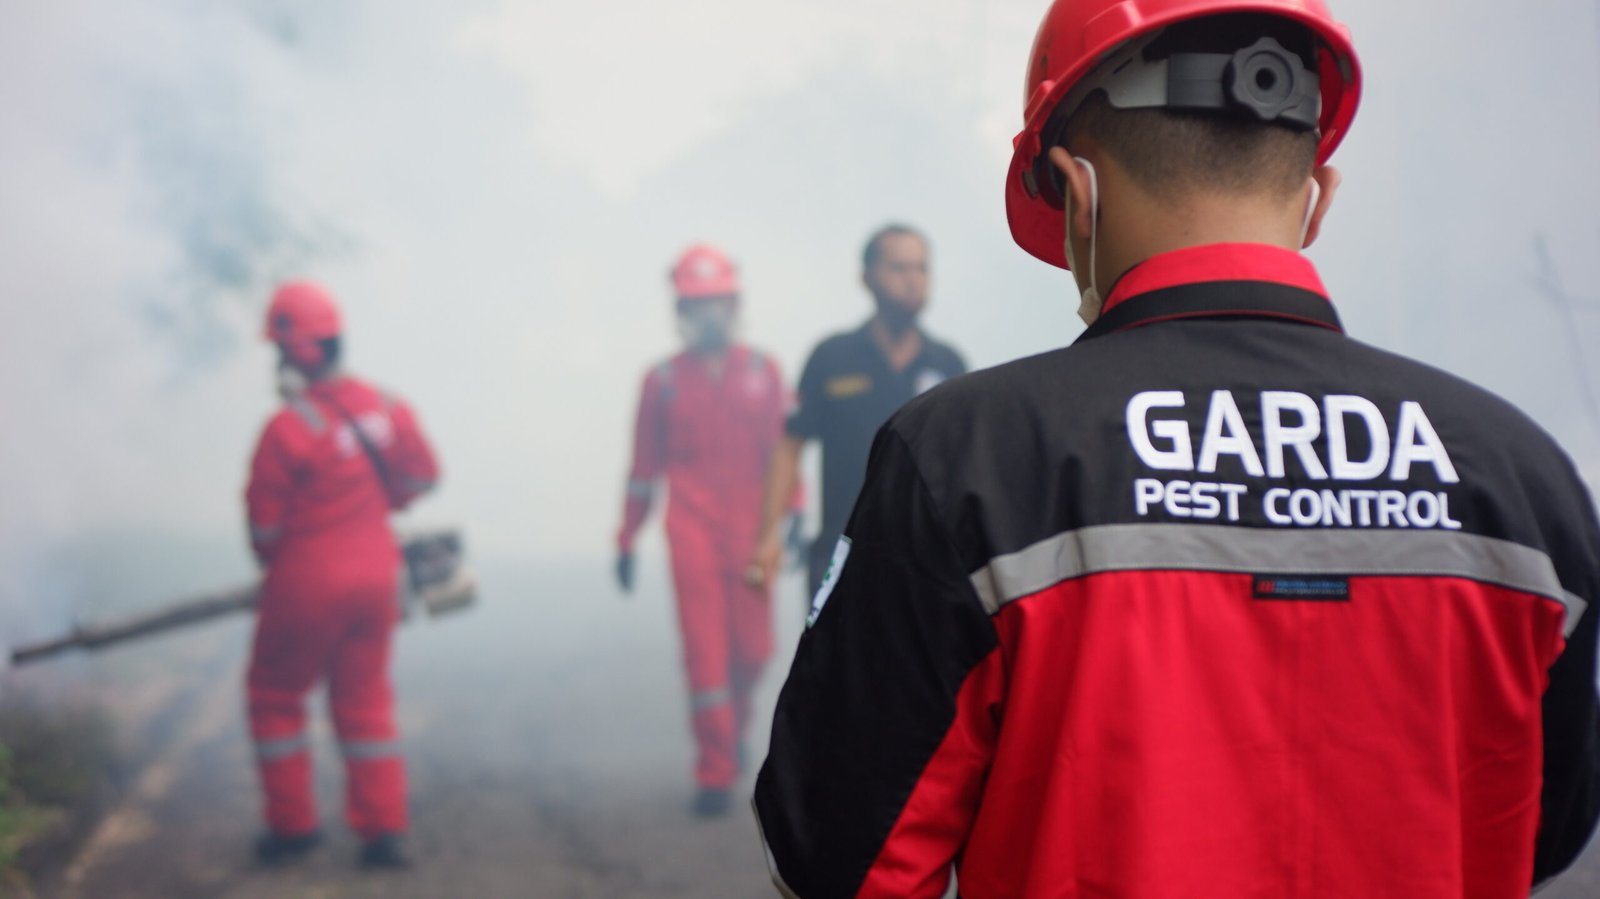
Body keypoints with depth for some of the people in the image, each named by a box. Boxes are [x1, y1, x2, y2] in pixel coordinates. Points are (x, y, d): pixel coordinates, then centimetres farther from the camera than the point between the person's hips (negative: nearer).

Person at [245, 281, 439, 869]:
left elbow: (265, 523, -13)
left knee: (276, 694, 14)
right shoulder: (384, 407, -2)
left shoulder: (288, 428, -20)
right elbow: (421, 476, 11)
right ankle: (383, 830, 12)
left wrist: (271, 558, 8)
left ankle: (292, 825, 19)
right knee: (364, 699, 16)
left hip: (307, 582, -5)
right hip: (376, 574, 5)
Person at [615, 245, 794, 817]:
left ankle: (735, 722, 35)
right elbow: (644, 466, 9)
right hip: (692, 532, -1)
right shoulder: (664, 381, 5)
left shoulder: (763, 373, 7)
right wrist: (627, 539, 9)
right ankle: (716, 775, 3)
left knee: (753, 649, 2)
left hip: (749, 530, 1)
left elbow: (783, 449, 6)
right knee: (704, 651, -5)